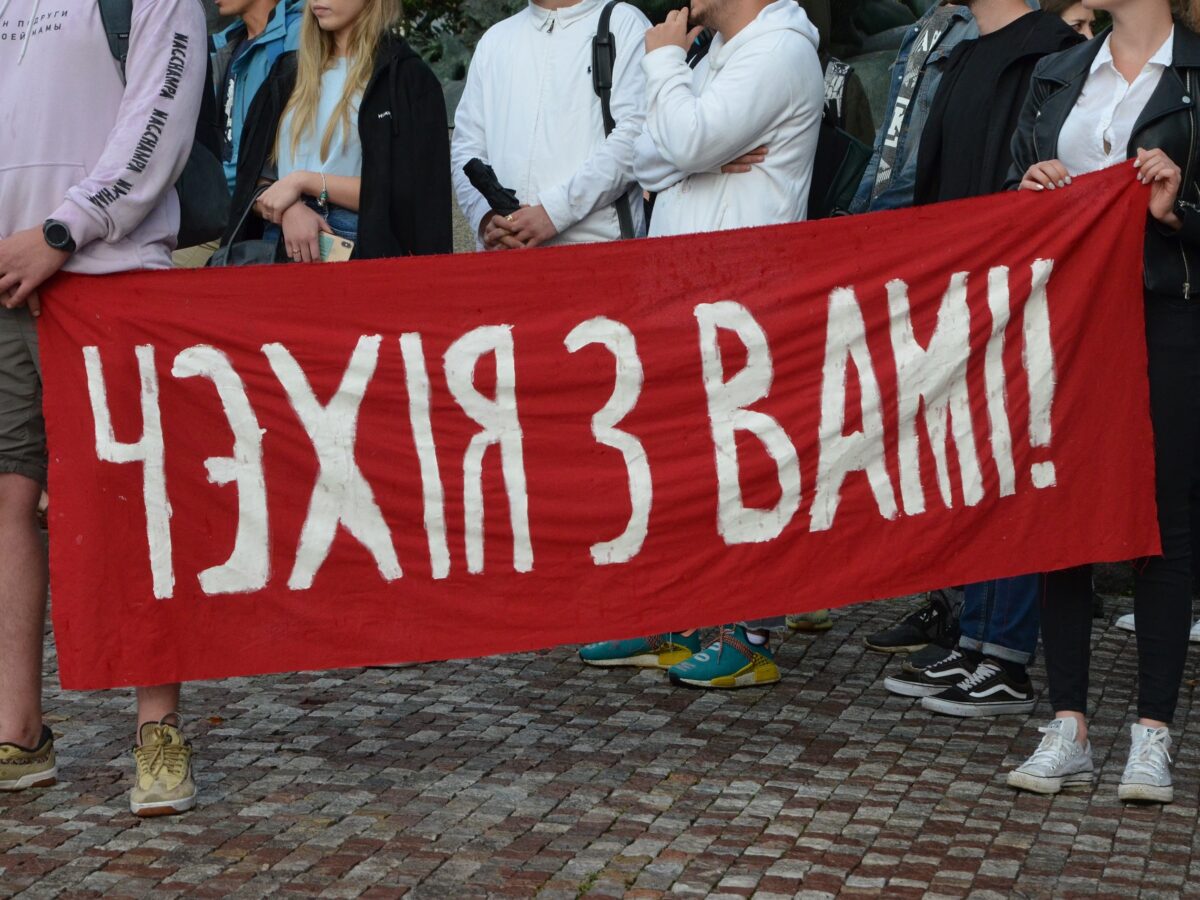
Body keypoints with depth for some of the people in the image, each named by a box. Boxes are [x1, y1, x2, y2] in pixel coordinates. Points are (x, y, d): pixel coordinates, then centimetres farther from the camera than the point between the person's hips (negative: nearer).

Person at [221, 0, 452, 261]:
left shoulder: (406, 78, -2)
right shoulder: (289, 72, 14)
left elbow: (403, 192, -10)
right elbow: (253, 177, 9)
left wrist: (304, 181, -11)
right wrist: (289, 211, -11)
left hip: (362, 250, -4)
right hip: (278, 247, 4)